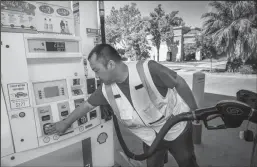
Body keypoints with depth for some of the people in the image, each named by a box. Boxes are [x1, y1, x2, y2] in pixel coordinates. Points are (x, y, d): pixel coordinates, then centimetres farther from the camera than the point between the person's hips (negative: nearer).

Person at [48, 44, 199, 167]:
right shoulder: (107, 90, -15)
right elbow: (87, 105, 0)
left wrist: (195, 111, -10)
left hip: (177, 128, -2)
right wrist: (66, 123, 13)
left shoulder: (149, 69, -32)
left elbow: (179, 83, -19)